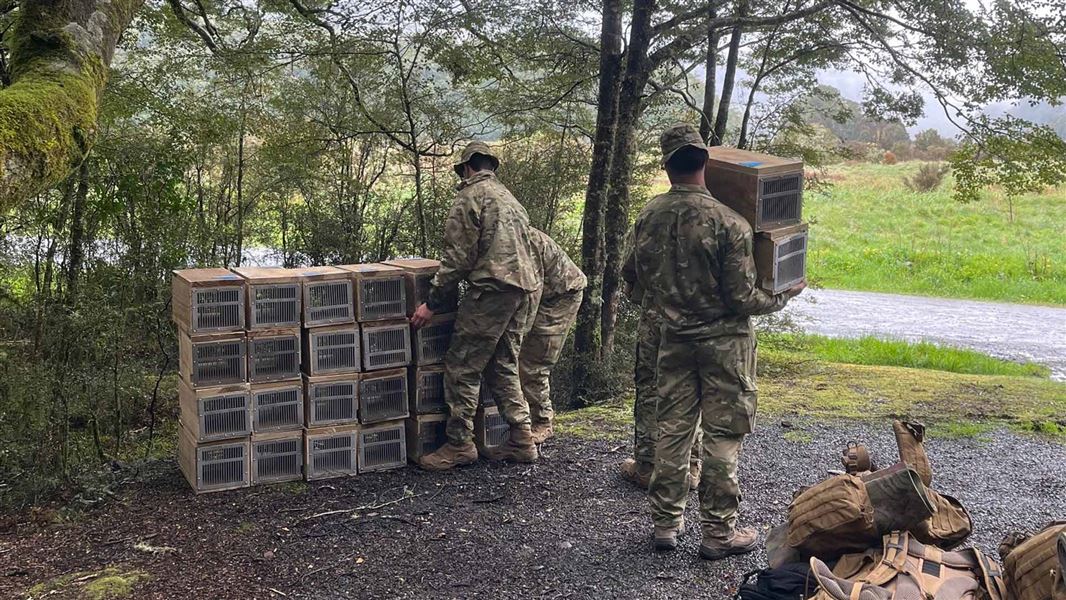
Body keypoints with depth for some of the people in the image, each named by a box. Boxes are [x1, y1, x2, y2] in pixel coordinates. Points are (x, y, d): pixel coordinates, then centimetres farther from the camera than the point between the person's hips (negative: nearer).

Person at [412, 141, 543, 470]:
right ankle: (521, 439, 13)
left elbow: (457, 257, -9)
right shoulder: (510, 198, 25)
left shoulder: (470, 196, -2)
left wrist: (432, 303, -6)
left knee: (462, 366, -2)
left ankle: (459, 444, -1)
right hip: (528, 286, 9)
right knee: (503, 366, 15)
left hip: (494, 287, -9)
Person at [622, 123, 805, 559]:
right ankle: (719, 532, 12)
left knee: (672, 429, 13)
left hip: (675, 338, 5)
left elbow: (631, 272, 10)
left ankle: (666, 522, 23)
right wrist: (784, 296, 2)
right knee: (722, 436, 5)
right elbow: (742, 298, -16)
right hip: (723, 342, -4)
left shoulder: (648, 217, -5)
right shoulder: (728, 223, -19)